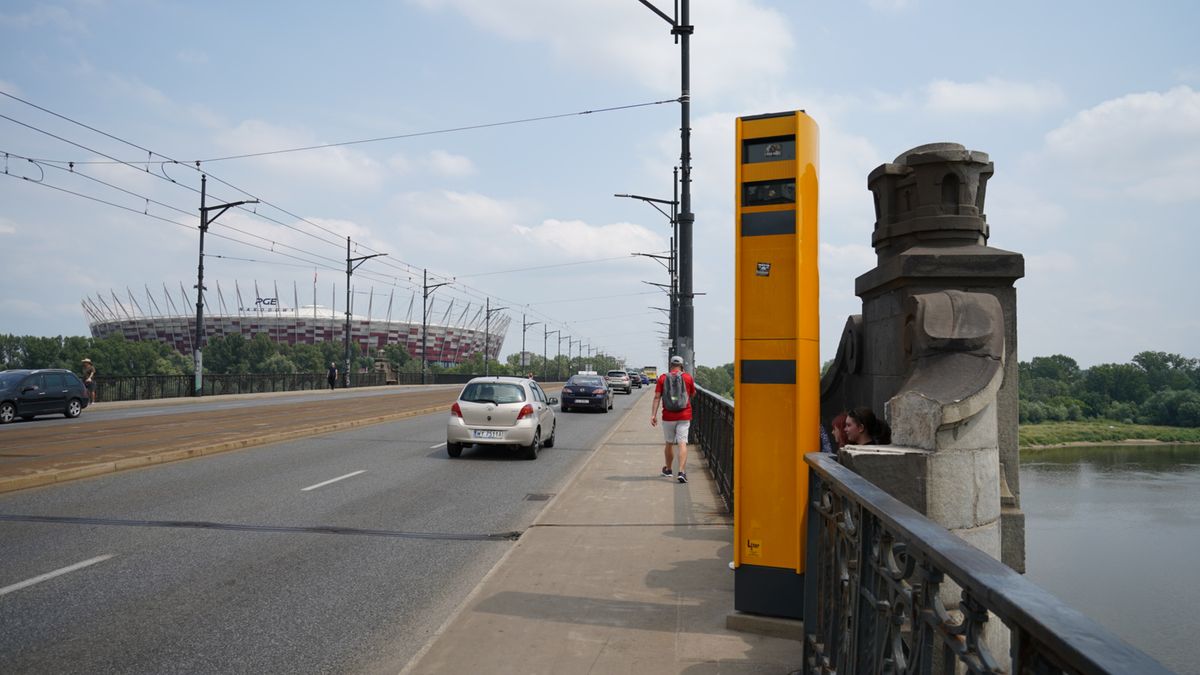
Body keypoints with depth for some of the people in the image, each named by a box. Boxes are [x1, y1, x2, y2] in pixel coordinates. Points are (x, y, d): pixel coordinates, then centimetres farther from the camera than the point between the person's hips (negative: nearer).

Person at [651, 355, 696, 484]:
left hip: (668, 416, 1)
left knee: (668, 443, 16)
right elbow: (693, 395, 15)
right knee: (682, 443, -5)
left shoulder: (663, 378, 1)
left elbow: (657, 397, -5)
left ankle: (668, 470, 31)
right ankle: (681, 472, -18)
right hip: (684, 416, -1)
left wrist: (653, 415, -5)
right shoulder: (688, 377, 0)